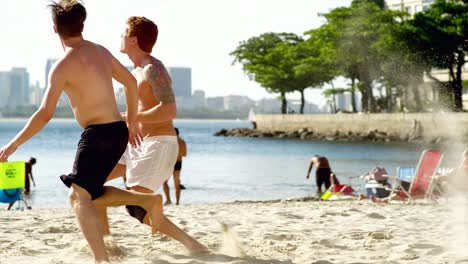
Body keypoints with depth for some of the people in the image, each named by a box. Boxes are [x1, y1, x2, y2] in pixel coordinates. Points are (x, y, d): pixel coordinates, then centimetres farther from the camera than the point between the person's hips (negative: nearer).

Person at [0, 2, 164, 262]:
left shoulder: (63, 66, -13)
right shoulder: (101, 52, 10)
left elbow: (45, 114, -17)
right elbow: (131, 83, 21)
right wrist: (132, 123, 31)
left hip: (98, 134, -8)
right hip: (118, 131, 8)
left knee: (80, 197, -9)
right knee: (90, 193, 20)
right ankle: (148, 200, 11)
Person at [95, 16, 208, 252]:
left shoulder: (152, 69, -15)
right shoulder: (137, 70, 15)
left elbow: (169, 110, -26)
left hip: (158, 145, -10)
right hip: (138, 144, 10)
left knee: (135, 206, -18)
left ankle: (192, 244, -15)